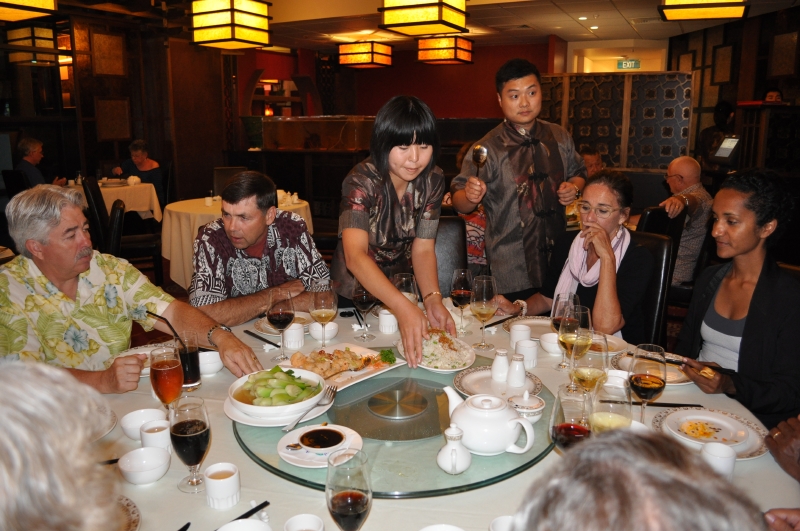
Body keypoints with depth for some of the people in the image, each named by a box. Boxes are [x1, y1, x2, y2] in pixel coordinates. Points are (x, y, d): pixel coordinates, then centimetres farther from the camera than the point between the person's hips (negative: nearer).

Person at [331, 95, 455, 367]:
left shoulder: (433, 180, -9)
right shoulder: (361, 182, -24)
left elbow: (423, 249, -10)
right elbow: (355, 256, -38)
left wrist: (433, 299, -29)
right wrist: (403, 307, -52)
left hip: (403, 288, 3)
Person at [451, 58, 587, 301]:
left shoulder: (560, 138, 3)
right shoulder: (488, 149, -11)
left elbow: (578, 172, 19)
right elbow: (459, 202, -10)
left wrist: (574, 187, -3)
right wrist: (470, 196, -33)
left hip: (560, 262, 5)